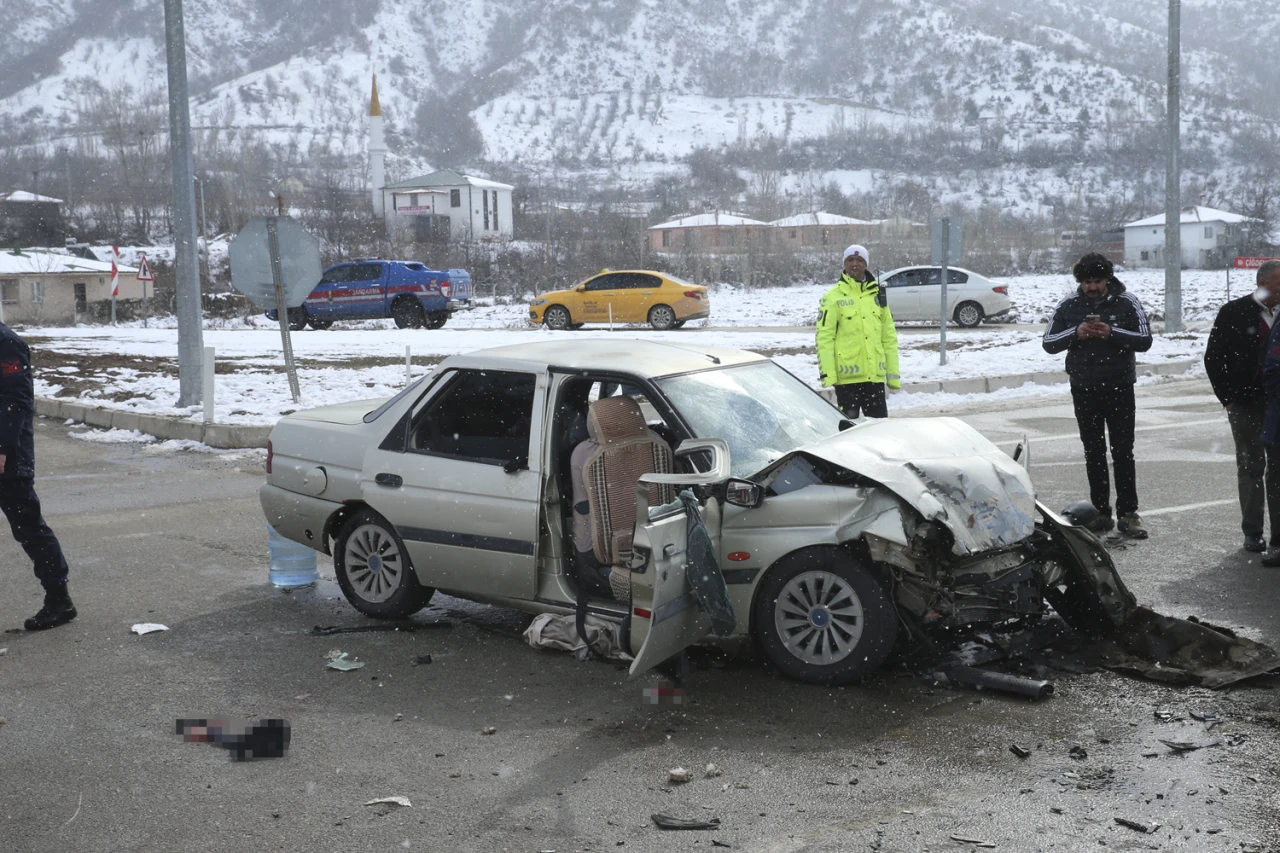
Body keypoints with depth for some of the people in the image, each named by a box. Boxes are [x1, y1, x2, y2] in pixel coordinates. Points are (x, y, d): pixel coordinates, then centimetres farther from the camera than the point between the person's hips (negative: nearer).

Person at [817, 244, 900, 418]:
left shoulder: (877, 295, 11)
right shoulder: (833, 297, -2)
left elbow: (889, 336, 14)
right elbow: (824, 337, -7)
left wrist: (893, 373, 10)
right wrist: (827, 373, -15)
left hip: (875, 375, 4)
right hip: (847, 376, -4)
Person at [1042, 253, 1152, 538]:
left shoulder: (1127, 302, -3)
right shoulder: (1069, 305, 2)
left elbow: (1145, 340, -7)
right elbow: (1048, 343, 2)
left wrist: (1112, 333, -22)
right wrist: (1075, 333, -16)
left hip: (1119, 388, -2)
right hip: (1084, 390, 2)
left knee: (1123, 451, -1)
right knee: (1094, 453, 7)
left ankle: (1128, 513, 2)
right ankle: (1101, 512, 13)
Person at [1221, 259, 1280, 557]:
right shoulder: (1233, 313, -5)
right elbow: (1214, 358, -2)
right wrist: (1227, 397, -5)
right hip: (1246, 405, -2)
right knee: (1251, 467, 5)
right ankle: (1252, 532, 12)